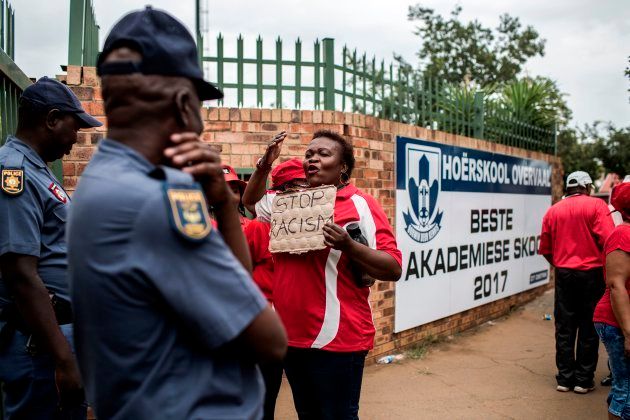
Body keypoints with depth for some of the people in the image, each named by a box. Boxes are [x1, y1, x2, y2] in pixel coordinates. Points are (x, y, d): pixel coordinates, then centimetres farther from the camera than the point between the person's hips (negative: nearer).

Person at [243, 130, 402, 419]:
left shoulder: (360, 205, -9)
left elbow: (393, 269, -12)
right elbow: (251, 200, 28)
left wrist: (348, 245, -28)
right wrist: (264, 165, 10)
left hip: (336, 339, -6)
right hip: (292, 335, 7)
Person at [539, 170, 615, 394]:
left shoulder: (553, 210, 5)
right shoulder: (596, 205, -6)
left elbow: (545, 249, 7)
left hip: (564, 274, 3)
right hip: (592, 273, -3)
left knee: (564, 329, 10)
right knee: (588, 329, 7)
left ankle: (565, 378, 15)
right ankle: (583, 380, 12)